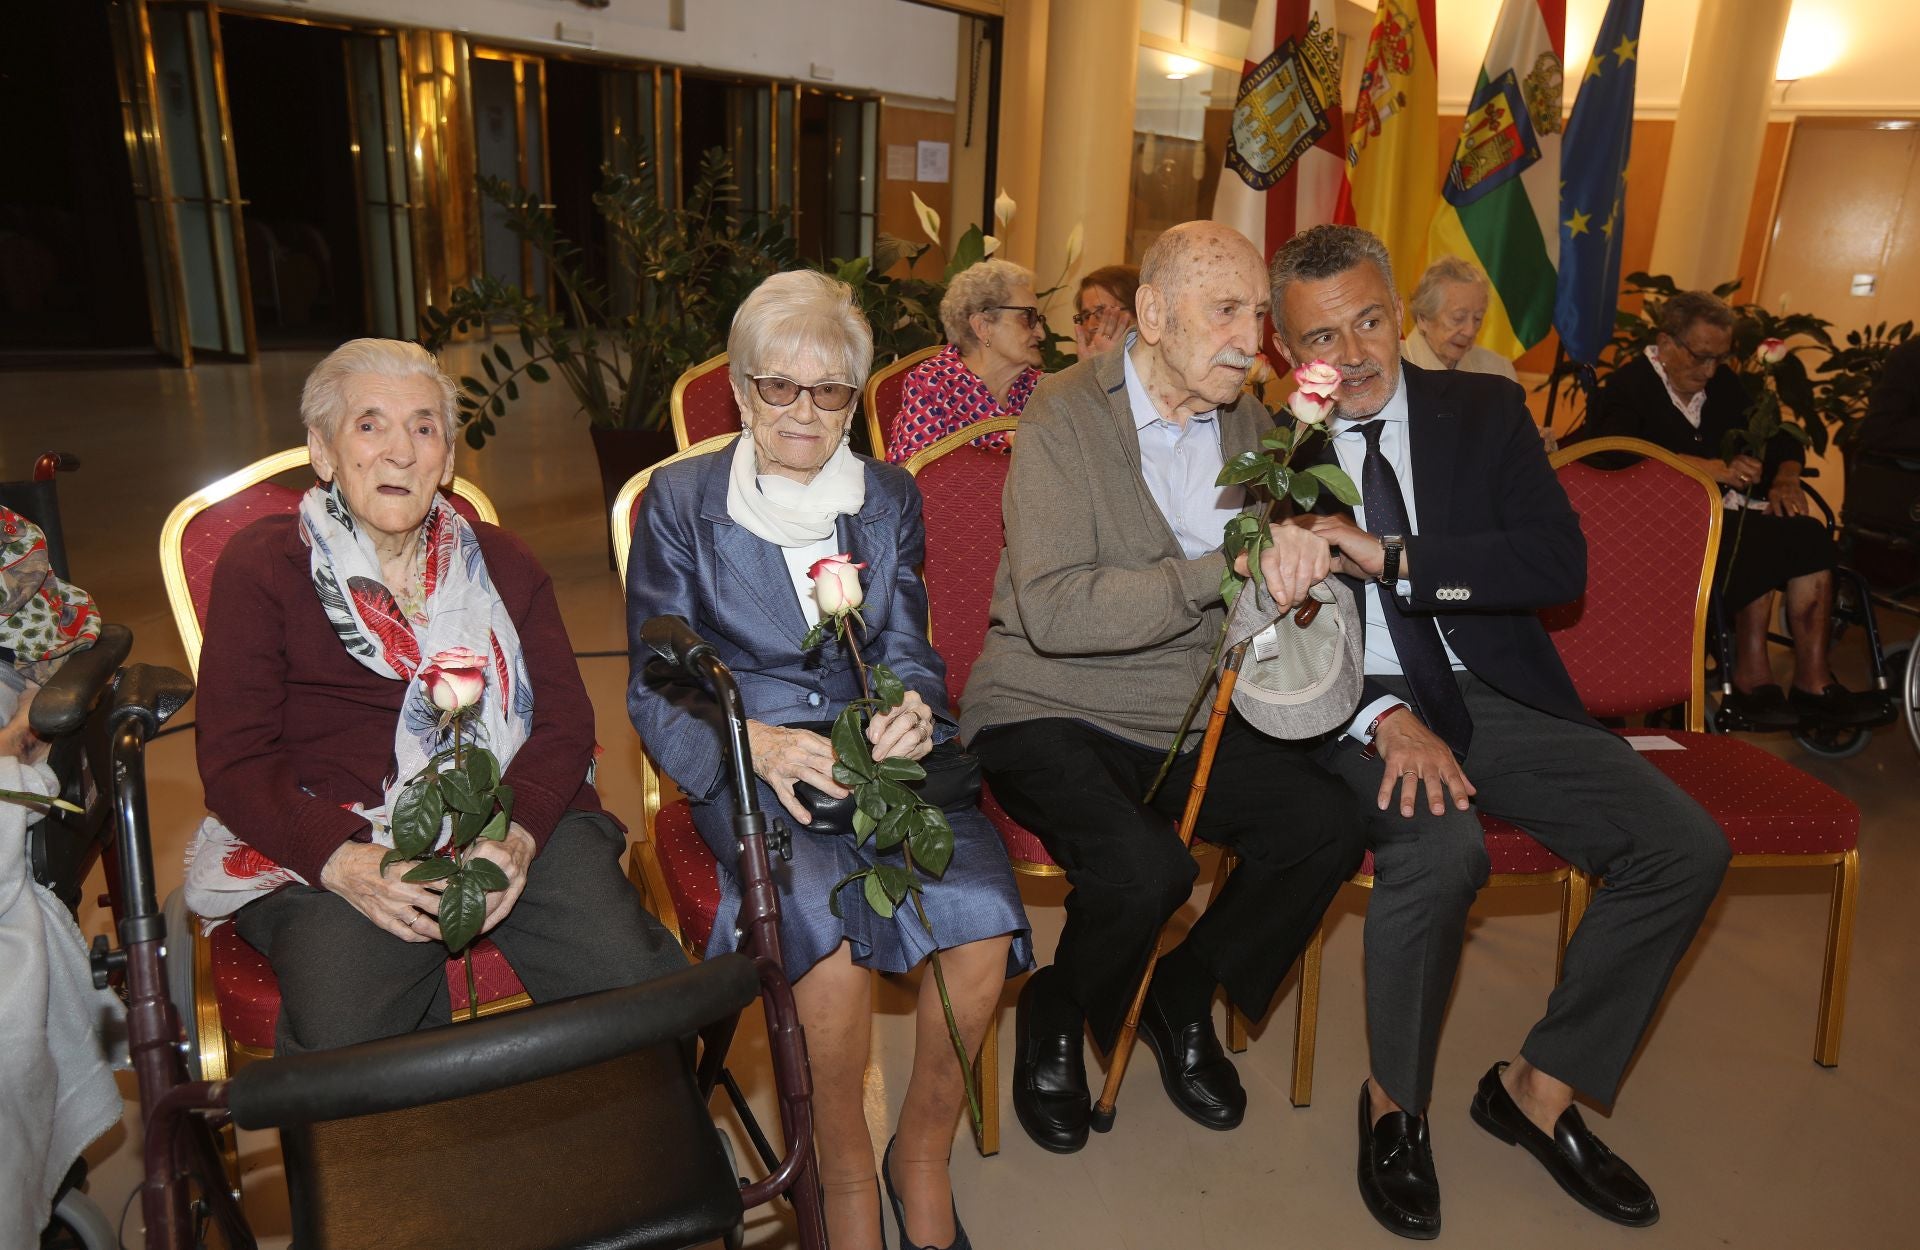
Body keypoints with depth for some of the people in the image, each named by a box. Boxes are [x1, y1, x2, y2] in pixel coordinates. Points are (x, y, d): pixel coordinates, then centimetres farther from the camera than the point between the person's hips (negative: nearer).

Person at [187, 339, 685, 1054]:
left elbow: (565, 718, 7)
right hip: (328, 843, -1)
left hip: (517, 825, 2)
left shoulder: (500, 562, 18)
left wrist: (519, 834, -14)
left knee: (639, 988, -23)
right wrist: (341, 860, -18)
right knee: (343, 1038, -30)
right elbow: (235, 760, 2)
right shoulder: (260, 567, 10)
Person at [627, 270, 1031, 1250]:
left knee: (982, 913, -25)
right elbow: (657, 689, 1)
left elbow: (909, 652, 9)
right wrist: (753, 743, -19)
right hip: (748, 768, -2)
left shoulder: (890, 498, 13)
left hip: (880, 754, 3)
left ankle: (922, 1149, 4)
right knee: (830, 926, -31)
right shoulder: (679, 499, 5)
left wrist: (913, 710, -16)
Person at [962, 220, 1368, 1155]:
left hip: (1188, 719, 7)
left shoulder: (1247, 422, 8)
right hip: (1050, 713, -6)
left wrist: (1291, 543, -5)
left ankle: (1181, 1000, 13)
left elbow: (1271, 576, 20)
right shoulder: (1066, 416, -14)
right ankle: (1055, 1021, 5)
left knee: (1327, 826, -14)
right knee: (1144, 868, -31)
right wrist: (1223, 569, -26)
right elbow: (1054, 612, -25)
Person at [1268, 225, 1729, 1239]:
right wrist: (1385, 718, -22)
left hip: (1497, 697, 4)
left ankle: (1538, 1085, 8)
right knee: (1441, 850, -32)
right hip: (1358, 707, -3)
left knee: (1686, 848, -12)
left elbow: (1561, 561, -8)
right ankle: (1394, 1104, -4)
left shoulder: (1484, 411, 6)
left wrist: (1390, 557, -21)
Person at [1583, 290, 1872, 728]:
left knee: (1812, 537, -21)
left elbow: (1782, 439, 23)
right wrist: (1717, 470, -31)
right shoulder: (1625, 388, -4)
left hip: (1732, 514, 7)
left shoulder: (1721, 382, 19)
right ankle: (1752, 678, -20)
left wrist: (1785, 479, 0)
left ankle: (1812, 681, -18)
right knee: (1760, 543, -31)